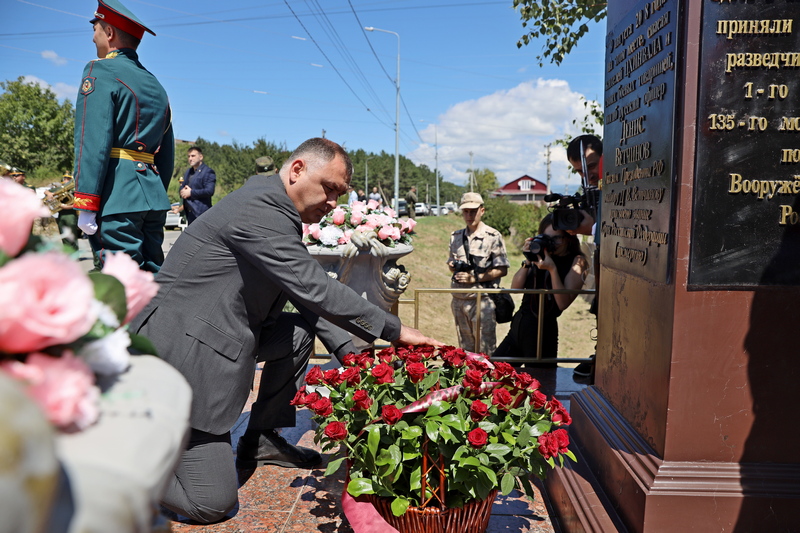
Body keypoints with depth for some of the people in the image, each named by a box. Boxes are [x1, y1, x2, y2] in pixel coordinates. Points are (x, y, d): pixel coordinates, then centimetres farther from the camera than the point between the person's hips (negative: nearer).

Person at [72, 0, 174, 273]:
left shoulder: (100, 72, -2)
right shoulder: (155, 85, 21)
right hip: (152, 194, 8)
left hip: (117, 198, -8)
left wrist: (85, 206, -14)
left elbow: (92, 143, -13)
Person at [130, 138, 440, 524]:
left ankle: (262, 441, 20)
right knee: (211, 504, -7)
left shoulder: (274, 210, 10)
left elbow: (303, 292, 14)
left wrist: (347, 350, 6)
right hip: (178, 352, -10)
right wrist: (395, 330, -18)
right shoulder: (259, 208, -21)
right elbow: (315, 289, -25)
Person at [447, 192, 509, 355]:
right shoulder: (455, 236, 11)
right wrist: (452, 266, -3)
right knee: (465, 349, 14)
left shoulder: (493, 236, -6)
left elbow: (502, 270, -8)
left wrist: (476, 277, -16)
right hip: (458, 299, 5)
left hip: (482, 299, -5)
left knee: (484, 351, -2)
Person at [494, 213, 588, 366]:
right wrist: (527, 262, -8)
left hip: (542, 330, -6)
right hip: (518, 324, 6)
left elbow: (563, 303, -15)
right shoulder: (541, 257, 9)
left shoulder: (576, 262, -4)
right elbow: (515, 287, 4)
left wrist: (552, 269, -20)